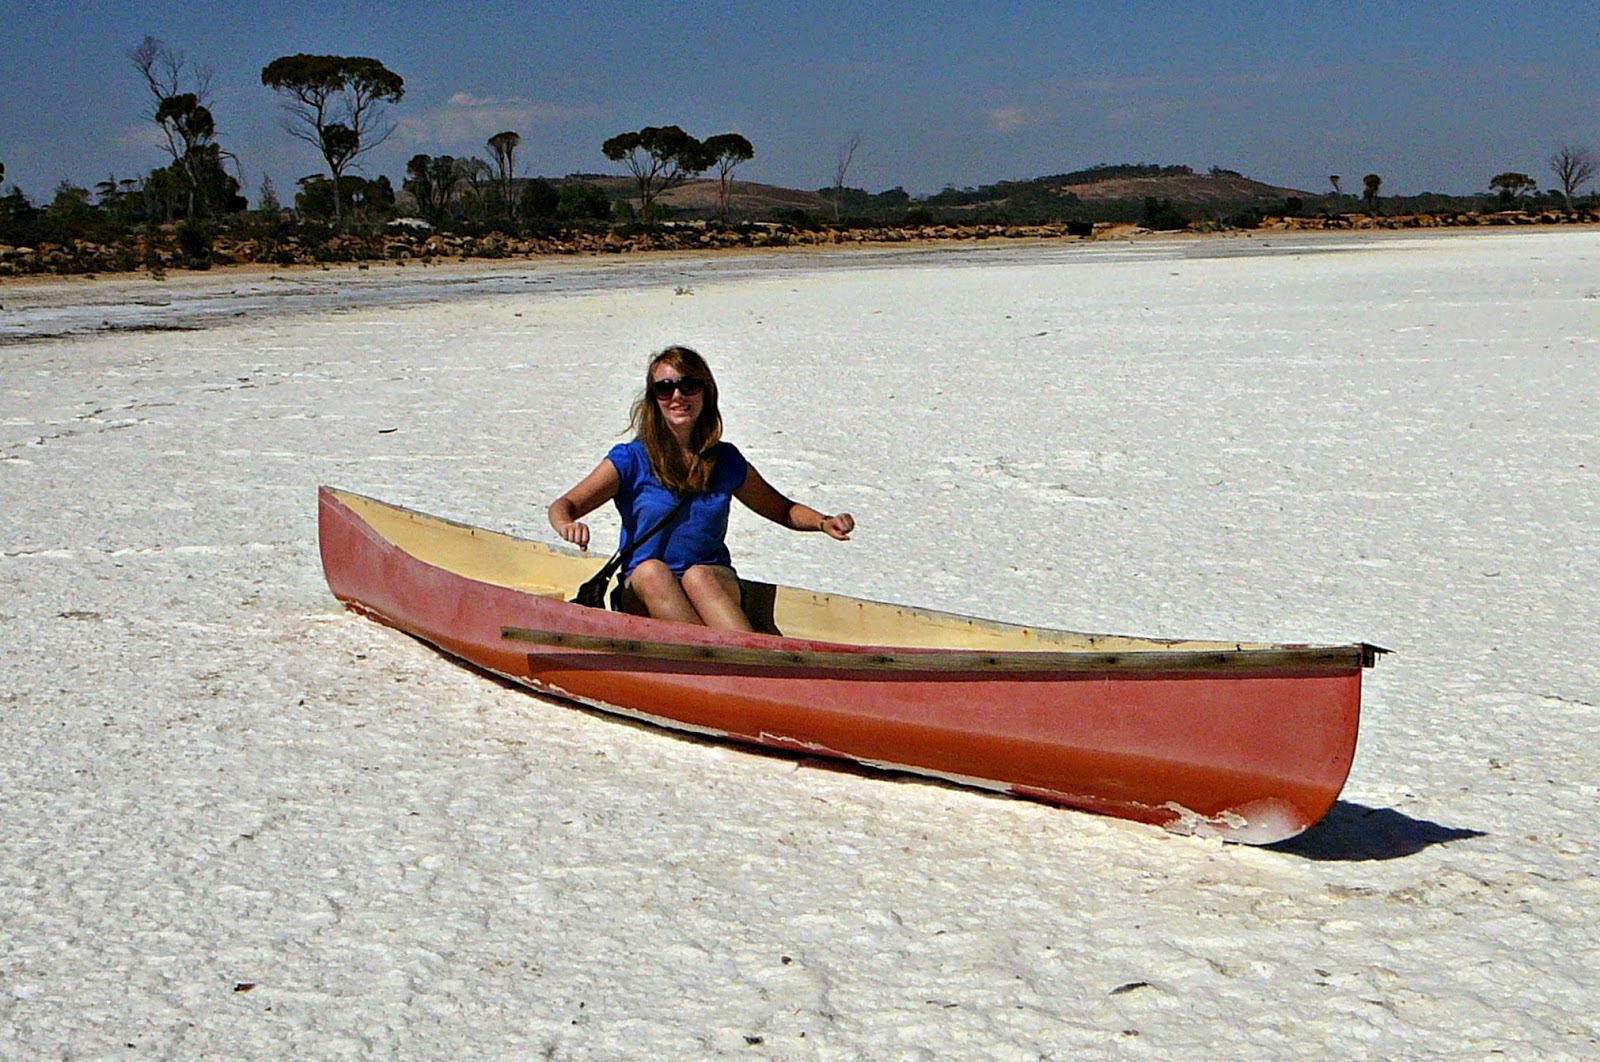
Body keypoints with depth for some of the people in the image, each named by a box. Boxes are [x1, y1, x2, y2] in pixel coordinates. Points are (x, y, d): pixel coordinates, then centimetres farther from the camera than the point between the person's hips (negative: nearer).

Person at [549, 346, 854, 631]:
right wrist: (567, 525, -29)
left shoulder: (726, 461, 9)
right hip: (643, 595, -1)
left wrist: (824, 522, 1)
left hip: (716, 585, 1)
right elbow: (563, 506, -4)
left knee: (698, 576, -33)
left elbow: (782, 509, 22)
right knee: (651, 571, -35)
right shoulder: (632, 460, 1)